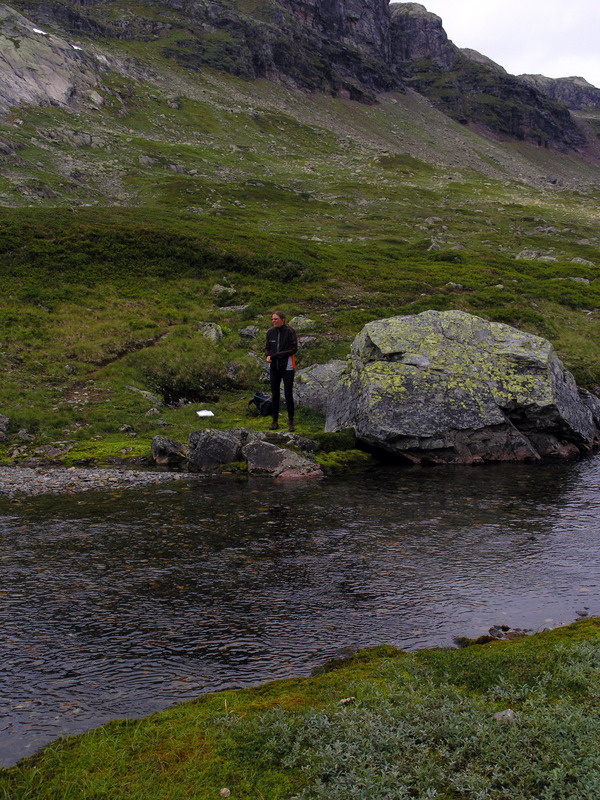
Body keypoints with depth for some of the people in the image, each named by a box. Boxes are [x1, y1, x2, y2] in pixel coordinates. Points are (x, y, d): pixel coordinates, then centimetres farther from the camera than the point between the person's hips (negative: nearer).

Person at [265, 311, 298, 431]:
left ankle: (291, 422, 5)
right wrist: (268, 356, -10)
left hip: (287, 366, -4)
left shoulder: (290, 331, -9)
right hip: (274, 367, 4)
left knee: (288, 394, -3)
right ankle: (275, 421, 14)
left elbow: (294, 349, -12)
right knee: (275, 394, 6)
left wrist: (276, 356, -16)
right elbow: (267, 348, 14)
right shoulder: (270, 332, 5)